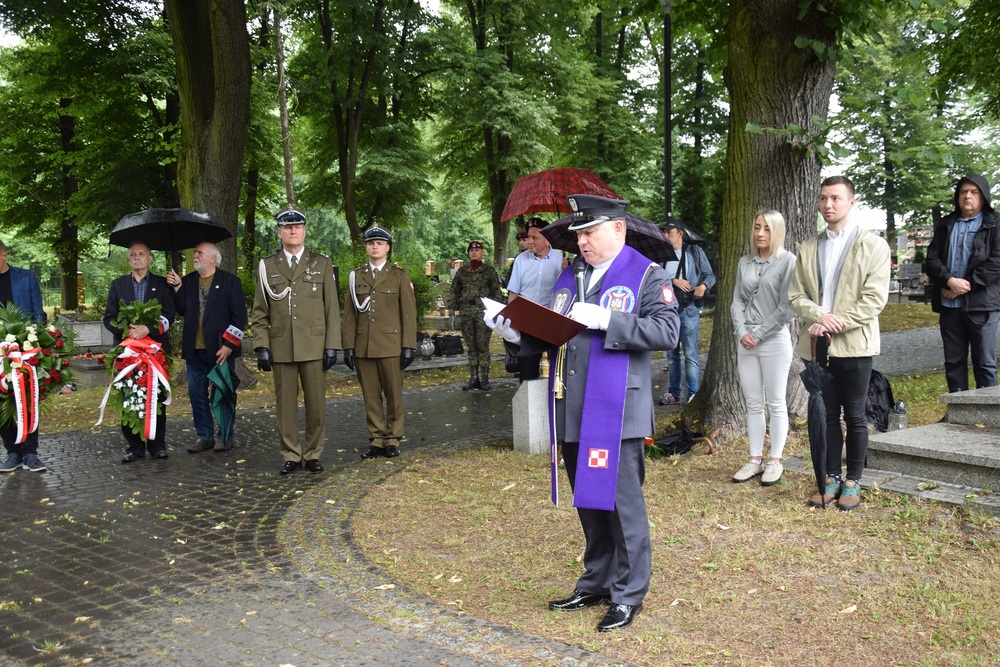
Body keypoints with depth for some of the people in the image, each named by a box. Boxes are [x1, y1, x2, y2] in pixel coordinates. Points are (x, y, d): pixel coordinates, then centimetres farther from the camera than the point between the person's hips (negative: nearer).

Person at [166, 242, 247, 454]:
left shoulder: (230, 281, -3)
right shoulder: (188, 281, 11)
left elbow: (239, 316, -6)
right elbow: (182, 311, 6)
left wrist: (229, 344, -12)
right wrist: (177, 288, -5)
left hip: (220, 350, -5)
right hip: (194, 350, 5)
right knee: (197, 394, 9)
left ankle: (226, 437, 16)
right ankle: (205, 436, 20)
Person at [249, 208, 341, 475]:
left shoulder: (321, 263, 6)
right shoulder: (267, 266, 8)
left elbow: (332, 309, 4)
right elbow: (259, 312, 8)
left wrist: (332, 345, -3)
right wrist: (261, 346, -2)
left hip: (314, 346, 0)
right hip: (281, 348, 1)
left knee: (316, 403, 3)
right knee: (285, 404, 5)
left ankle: (313, 454, 15)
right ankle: (291, 455, 15)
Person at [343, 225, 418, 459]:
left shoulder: (400, 276, 4)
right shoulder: (356, 276, 11)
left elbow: (409, 313, 0)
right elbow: (349, 315, 10)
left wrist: (409, 346, -6)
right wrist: (348, 346, 3)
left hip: (391, 346, -2)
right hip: (363, 348, 2)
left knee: (394, 395, 3)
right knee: (370, 396, 5)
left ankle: (393, 439, 14)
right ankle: (376, 440, 13)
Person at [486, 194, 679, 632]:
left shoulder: (647, 275, -3)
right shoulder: (570, 276, 16)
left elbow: (667, 331, -15)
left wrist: (606, 320, -22)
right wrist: (517, 333, -1)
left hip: (617, 413, -6)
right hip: (574, 412, 6)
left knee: (621, 504, 1)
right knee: (588, 502, 16)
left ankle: (628, 595, 15)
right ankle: (596, 583, 31)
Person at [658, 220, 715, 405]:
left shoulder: (694, 251, 4)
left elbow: (710, 275, 5)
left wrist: (703, 286, -15)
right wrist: (674, 281, -13)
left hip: (688, 310, -4)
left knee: (690, 354, -7)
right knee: (671, 354, 11)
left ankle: (694, 393, -2)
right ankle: (673, 393, 19)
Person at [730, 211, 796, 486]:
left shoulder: (788, 261, -5)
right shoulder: (745, 262, 11)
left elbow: (786, 308, -10)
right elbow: (737, 301, 10)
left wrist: (758, 334, -10)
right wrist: (741, 332, -5)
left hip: (774, 339, -5)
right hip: (745, 341, 5)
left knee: (775, 404, 3)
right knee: (753, 404, 9)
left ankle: (775, 461, 12)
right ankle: (755, 460, 16)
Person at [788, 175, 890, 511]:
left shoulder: (873, 245, -1)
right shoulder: (807, 248, 12)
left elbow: (875, 298, -9)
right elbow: (796, 295, 8)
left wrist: (837, 322, -17)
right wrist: (819, 316, -12)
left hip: (853, 344, -3)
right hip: (816, 345, 4)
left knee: (854, 417, 5)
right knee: (826, 416, 10)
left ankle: (853, 482, 17)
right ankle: (831, 478, 21)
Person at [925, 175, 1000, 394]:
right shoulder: (945, 225, 15)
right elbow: (932, 258, 5)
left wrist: (967, 285, -14)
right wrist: (950, 281, -12)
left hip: (982, 304, -4)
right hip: (948, 304, 4)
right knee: (953, 362, 8)